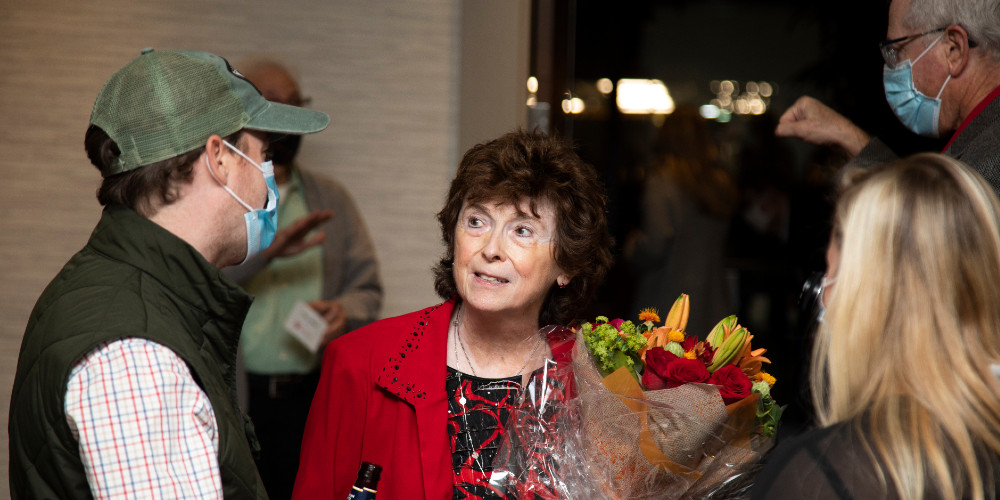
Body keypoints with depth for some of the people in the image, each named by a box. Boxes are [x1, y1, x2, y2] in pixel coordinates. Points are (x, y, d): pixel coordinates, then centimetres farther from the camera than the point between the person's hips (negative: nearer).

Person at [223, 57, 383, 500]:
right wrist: (267, 247, -23)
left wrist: (345, 310, -7)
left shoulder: (331, 198, 18)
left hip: (315, 400, 3)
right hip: (227, 399, -3)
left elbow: (367, 285, 16)